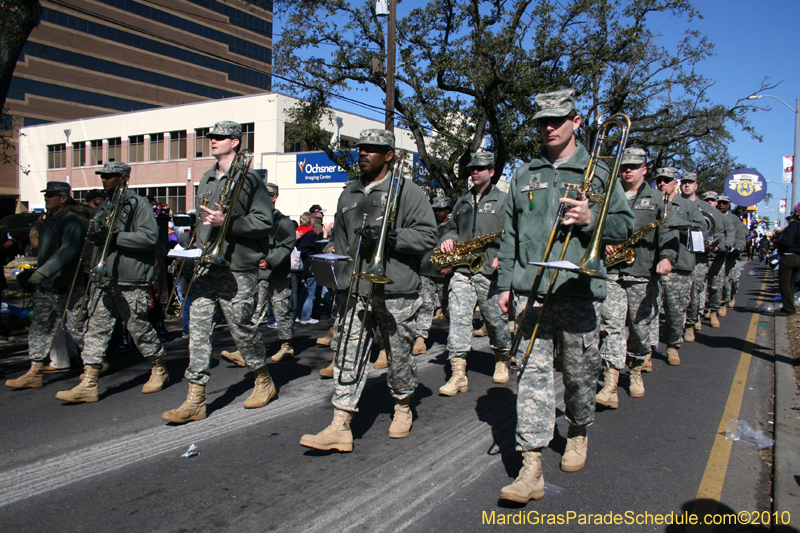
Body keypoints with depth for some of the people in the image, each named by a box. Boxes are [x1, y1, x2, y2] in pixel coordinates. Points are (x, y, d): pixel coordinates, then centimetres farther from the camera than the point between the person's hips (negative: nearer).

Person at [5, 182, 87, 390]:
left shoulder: (71, 221, -14)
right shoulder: (48, 220, 16)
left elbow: (67, 250, -27)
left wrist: (43, 272, -33)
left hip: (67, 288, -9)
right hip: (45, 287, 9)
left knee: (77, 328, 1)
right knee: (39, 329, 8)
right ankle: (34, 373, 14)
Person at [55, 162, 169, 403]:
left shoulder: (138, 204, -5)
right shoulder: (105, 206, 18)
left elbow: (150, 237, -16)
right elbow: (94, 234, 23)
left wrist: (115, 237, -20)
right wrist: (96, 235, -2)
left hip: (130, 281, -7)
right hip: (104, 279, 7)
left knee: (139, 328, 2)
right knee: (96, 328, 3)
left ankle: (160, 371, 22)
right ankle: (88, 385, 6)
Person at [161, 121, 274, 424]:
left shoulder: (248, 178, -4)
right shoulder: (206, 180, 19)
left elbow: (264, 222, -10)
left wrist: (227, 222, -19)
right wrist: (195, 248, 14)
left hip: (237, 269, -7)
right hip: (205, 267, 7)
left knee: (241, 327, 2)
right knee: (198, 327, 1)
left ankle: (264, 381, 26)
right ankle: (195, 400, 6)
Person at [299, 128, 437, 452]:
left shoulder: (406, 191, -2)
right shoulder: (349, 195, 16)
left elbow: (427, 236, -9)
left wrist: (389, 236, -20)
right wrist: (340, 277, 17)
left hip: (397, 291, -4)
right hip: (357, 290, 5)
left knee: (399, 355, 8)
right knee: (349, 356, -1)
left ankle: (403, 407, 32)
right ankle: (340, 427, 1)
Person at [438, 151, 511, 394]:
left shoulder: (503, 200, 4)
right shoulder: (462, 201, 19)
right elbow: (452, 227, 29)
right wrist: (448, 239, 6)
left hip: (490, 272, -3)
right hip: (462, 270, 3)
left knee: (496, 319, 8)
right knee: (458, 317, -9)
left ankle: (501, 361, 34)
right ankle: (458, 373, -9)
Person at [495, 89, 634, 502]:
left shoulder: (597, 172, 8)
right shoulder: (525, 175, 14)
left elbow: (626, 225, 7)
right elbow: (510, 233, 15)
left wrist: (592, 219, -13)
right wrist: (505, 282, 10)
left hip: (579, 289, -1)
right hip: (530, 289, 1)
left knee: (580, 372, 10)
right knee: (533, 372, -5)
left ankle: (577, 432, 39)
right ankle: (531, 467, -3)